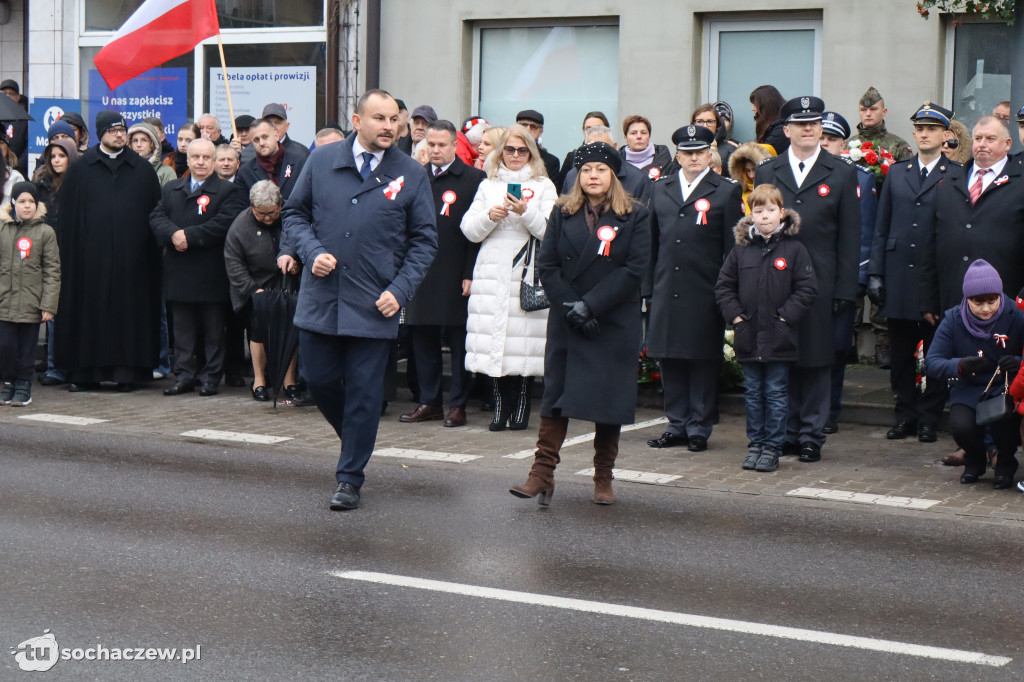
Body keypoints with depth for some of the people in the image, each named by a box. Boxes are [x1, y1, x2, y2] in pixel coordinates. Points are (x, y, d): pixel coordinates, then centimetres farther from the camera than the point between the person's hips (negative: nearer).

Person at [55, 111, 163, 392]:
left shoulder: (143, 169, 10)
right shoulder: (80, 168, 7)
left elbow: (155, 212, 9)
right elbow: (66, 212, 5)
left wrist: (152, 250, 1)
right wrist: (69, 251, -4)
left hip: (130, 255, 1)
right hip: (90, 255, -1)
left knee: (129, 310, 0)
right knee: (89, 311, 0)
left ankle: (127, 371, 4)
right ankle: (84, 372, 6)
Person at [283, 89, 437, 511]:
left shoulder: (412, 175, 1)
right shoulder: (321, 162, 4)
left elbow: (424, 240, 4)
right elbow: (295, 213, 12)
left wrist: (400, 291, -7)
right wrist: (312, 252, -6)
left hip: (373, 305, -2)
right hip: (320, 298, 2)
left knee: (364, 392, 1)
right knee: (320, 381, 8)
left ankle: (350, 478, 14)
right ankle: (356, 439, 36)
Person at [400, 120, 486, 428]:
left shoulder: (473, 179, -3)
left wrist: (470, 273, -12)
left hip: (456, 276, -4)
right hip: (421, 273, 5)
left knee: (459, 341, 2)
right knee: (423, 339, 8)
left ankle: (457, 404, 9)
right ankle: (429, 402, 17)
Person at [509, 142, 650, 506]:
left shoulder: (635, 217, 0)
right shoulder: (562, 214, 7)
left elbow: (634, 269, -9)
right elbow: (547, 266, 1)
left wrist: (590, 305, -14)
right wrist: (570, 308, -10)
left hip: (615, 323, -1)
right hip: (566, 324, 1)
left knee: (610, 399, 3)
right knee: (556, 394, -3)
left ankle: (603, 479, 13)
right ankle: (542, 474, -4)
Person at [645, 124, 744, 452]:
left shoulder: (727, 191, 2)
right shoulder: (661, 191, 14)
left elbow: (733, 247, -1)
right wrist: (651, 285, 10)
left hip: (705, 293, -4)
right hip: (667, 290, 4)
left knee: (703, 362, 1)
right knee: (670, 359, 7)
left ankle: (699, 429, 9)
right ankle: (677, 426, 17)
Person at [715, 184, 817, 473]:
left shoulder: (794, 249, -3)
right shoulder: (741, 249, 6)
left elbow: (807, 288, -4)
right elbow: (723, 285, 11)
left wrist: (786, 315, -11)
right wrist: (734, 314, -1)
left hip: (779, 337, -3)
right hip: (748, 335, 3)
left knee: (776, 394, 2)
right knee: (753, 393, 11)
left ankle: (772, 448, 9)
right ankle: (755, 445, 19)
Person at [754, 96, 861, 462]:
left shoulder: (842, 174, 6)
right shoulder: (765, 172, 10)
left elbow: (849, 238, 3)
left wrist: (845, 290, -3)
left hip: (819, 284, -1)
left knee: (817, 360, 2)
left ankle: (812, 435, 10)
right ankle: (786, 433, 13)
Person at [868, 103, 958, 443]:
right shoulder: (896, 173, 13)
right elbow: (881, 228, 13)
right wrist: (875, 272, 5)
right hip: (899, 275, 3)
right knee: (901, 352, 8)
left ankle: (929, 417, 12)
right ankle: (905, 413, 18)